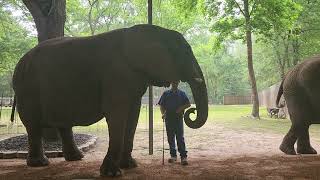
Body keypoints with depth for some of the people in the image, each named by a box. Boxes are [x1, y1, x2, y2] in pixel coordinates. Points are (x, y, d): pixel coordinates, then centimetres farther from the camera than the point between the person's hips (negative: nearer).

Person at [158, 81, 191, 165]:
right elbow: (161, 105, 9)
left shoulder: (182, 94, 8)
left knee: (180, 138, -7)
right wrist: (163, 113, -8)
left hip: (178, 118, -2)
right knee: (170, 138, 8)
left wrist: (181, 108, -8)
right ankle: (173, 155, 19)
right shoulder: (166, 93, 10)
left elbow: (188, 104, 8)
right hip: (168, 118, 2)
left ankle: (183, 156, -5)